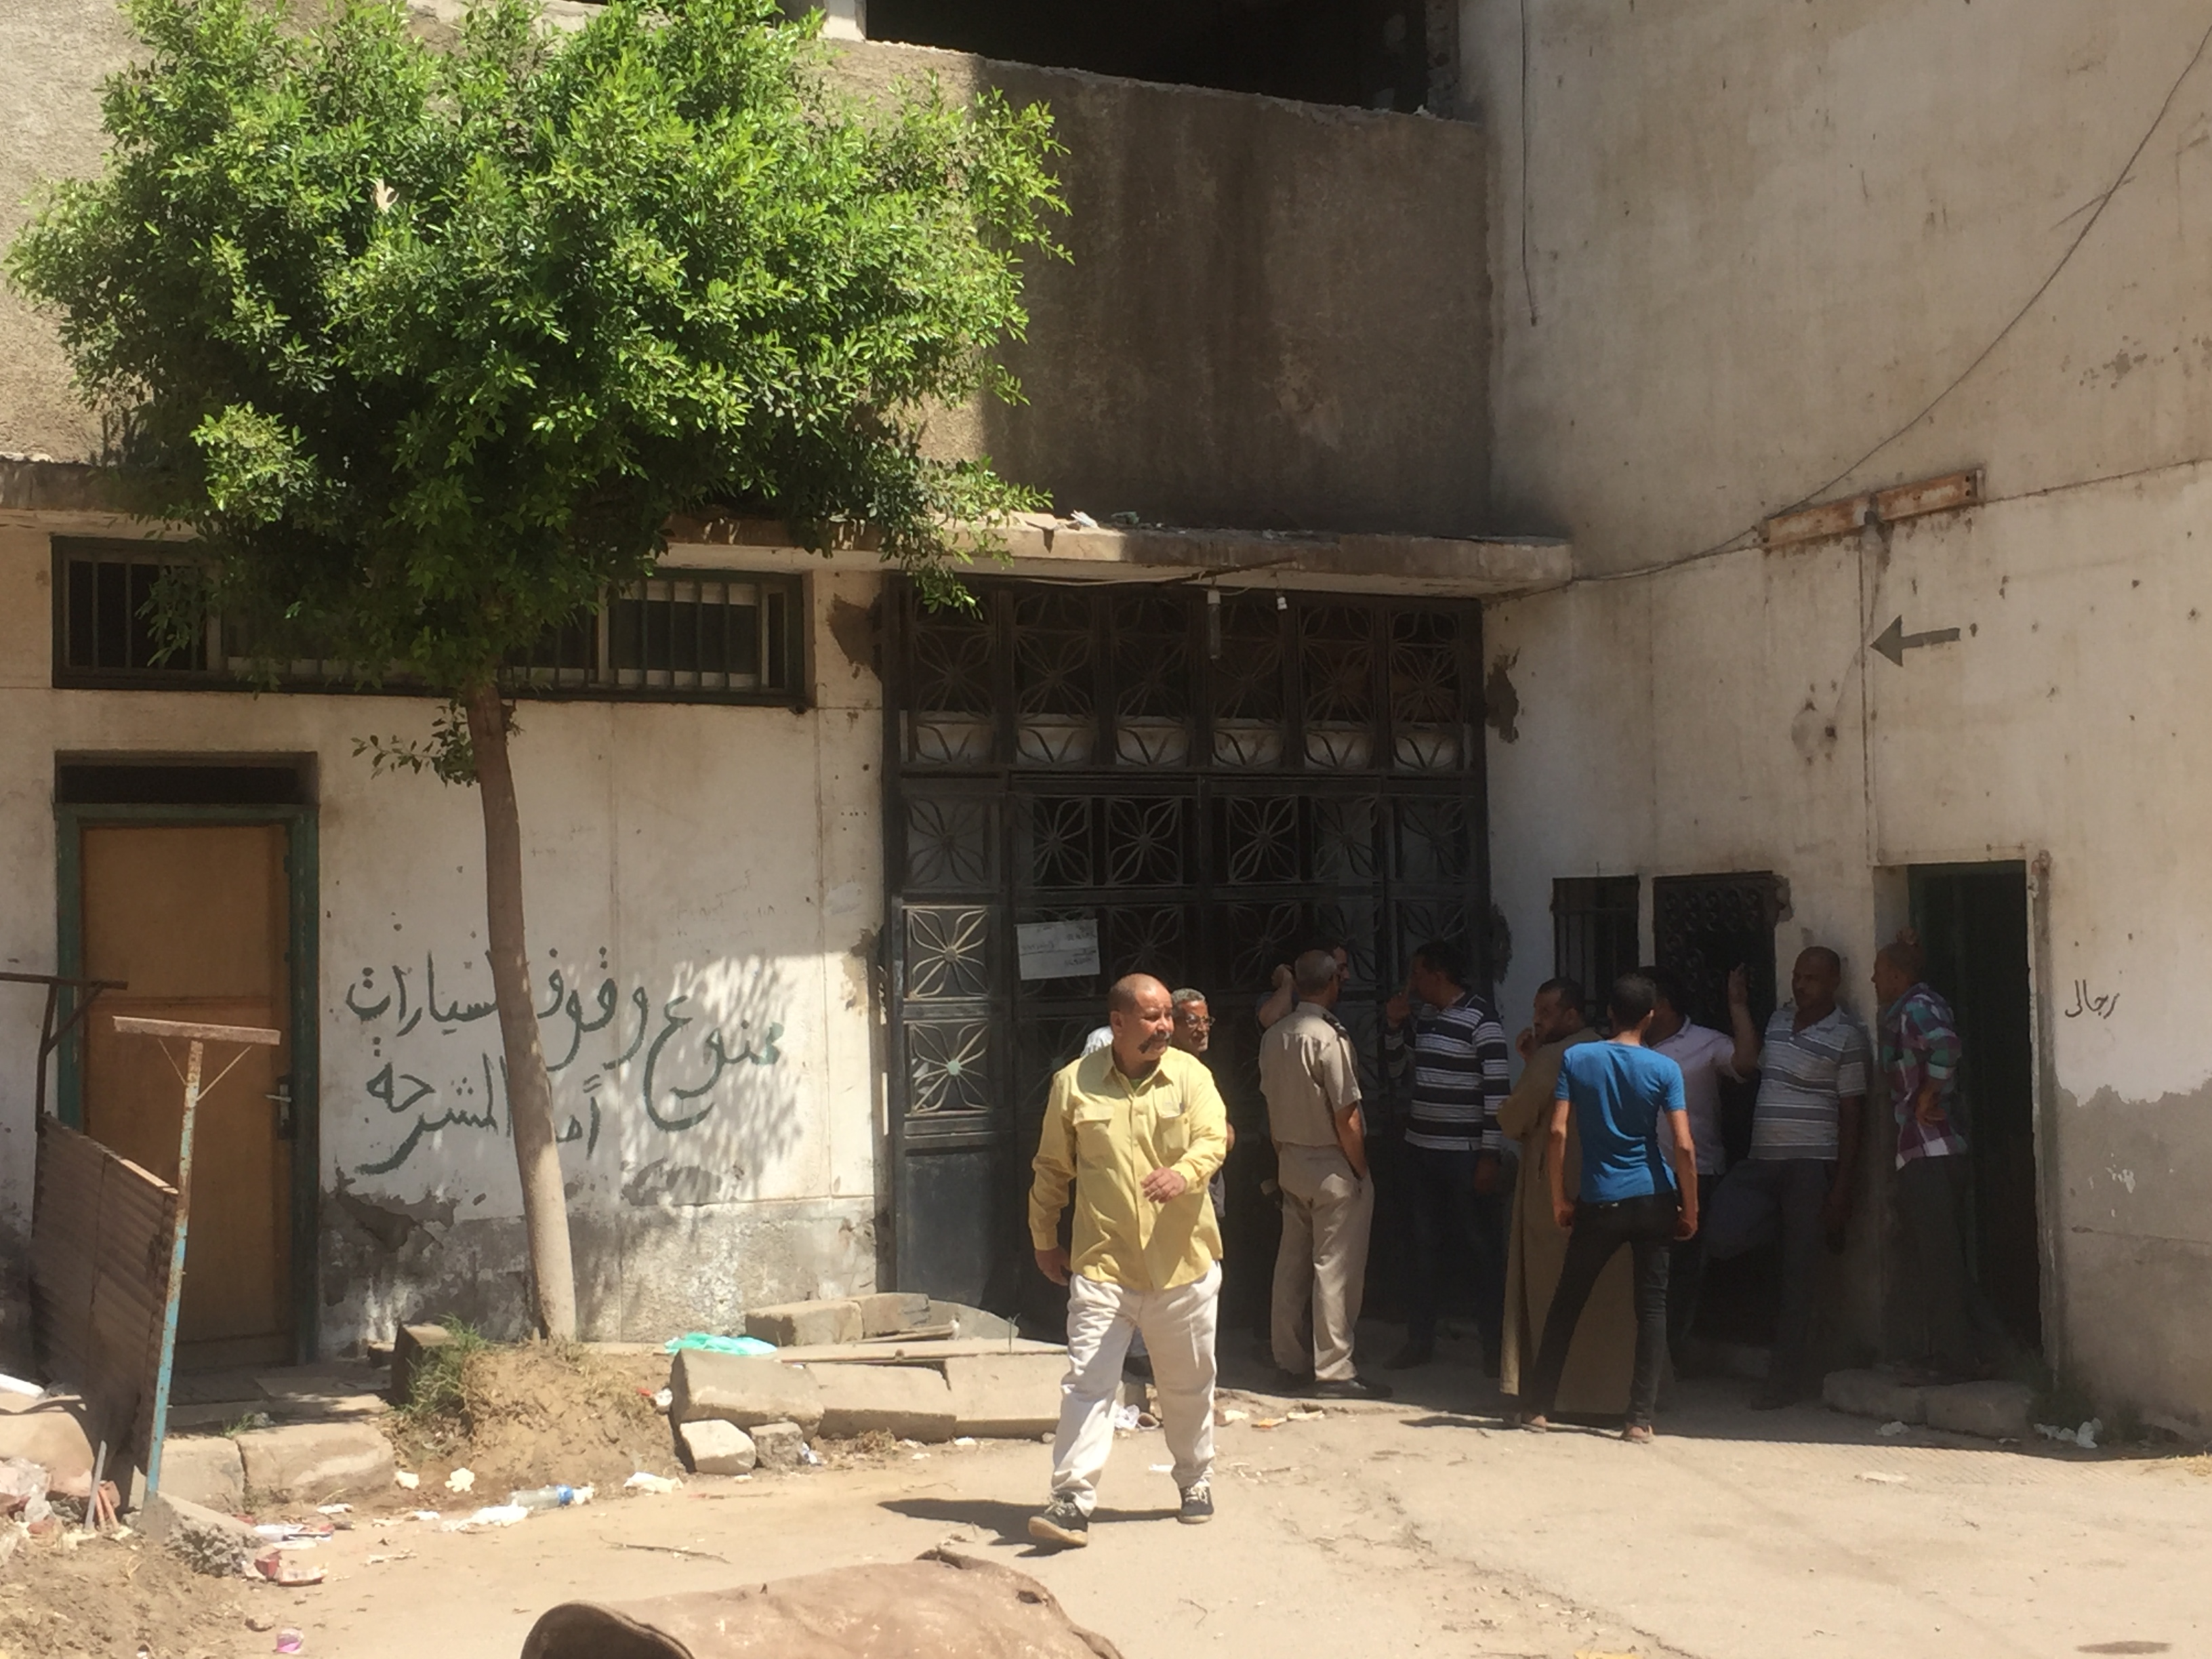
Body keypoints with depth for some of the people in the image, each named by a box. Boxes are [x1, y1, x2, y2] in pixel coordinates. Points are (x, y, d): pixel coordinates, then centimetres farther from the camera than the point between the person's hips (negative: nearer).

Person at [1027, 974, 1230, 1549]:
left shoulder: (1190, 1075, -1)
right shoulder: (1073, 1083, -1)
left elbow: (1213, 1138, -15)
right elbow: (1052, 1168, 9)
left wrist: (1184, 1173, -36)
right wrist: (1045, 1239, 12)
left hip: (1183, 1263, 1)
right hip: (1103, 1264, -1)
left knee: (1189, 1385, 15)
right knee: (1087, 1382, -10)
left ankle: (1195, 1480, 36)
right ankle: (1072, 1502, -9)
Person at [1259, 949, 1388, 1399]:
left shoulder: (1274, 1036, 4)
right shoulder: (1327, 1037, -19)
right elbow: (1346, 1116, -18)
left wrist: (1283, 1157, 19)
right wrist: (1361, 1171, -9)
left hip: (1290, 1161, 8)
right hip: (1330, 1165, -8)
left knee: (1292, 1261, 14)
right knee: (1334, 1268, -3)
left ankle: (1291, 1358, 22)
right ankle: (1333, 1370, -1)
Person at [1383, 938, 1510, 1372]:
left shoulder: (1481, 1021, -13)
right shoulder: (1420, 1018, 9)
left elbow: (1496, 1091, -15)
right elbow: (1397, 1069, 21)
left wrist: (1490, 1155, -18)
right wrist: (1394, 1025, 4)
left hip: (1465, 1155, -7)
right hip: (1421, 1151, 7)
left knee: (1481, 1247, 1)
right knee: (1423, 1247, 13)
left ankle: (1493, 1344, 9)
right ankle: (1420, 1340, 21)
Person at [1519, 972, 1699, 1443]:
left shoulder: (1576, 1060, -3)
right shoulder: (1664, 1069, -5)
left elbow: (1558, 1133, -8)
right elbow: (1683, 1146, -10)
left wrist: (1559, 1198, 1)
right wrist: (1690, 1210, -1)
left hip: (1599, 1204, 0)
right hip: (1654, 1202, 0)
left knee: (1566, 1303, 12)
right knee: (1652, 1307, 5)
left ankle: (1539, 1407, 14)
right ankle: (1640, 1418, 1)